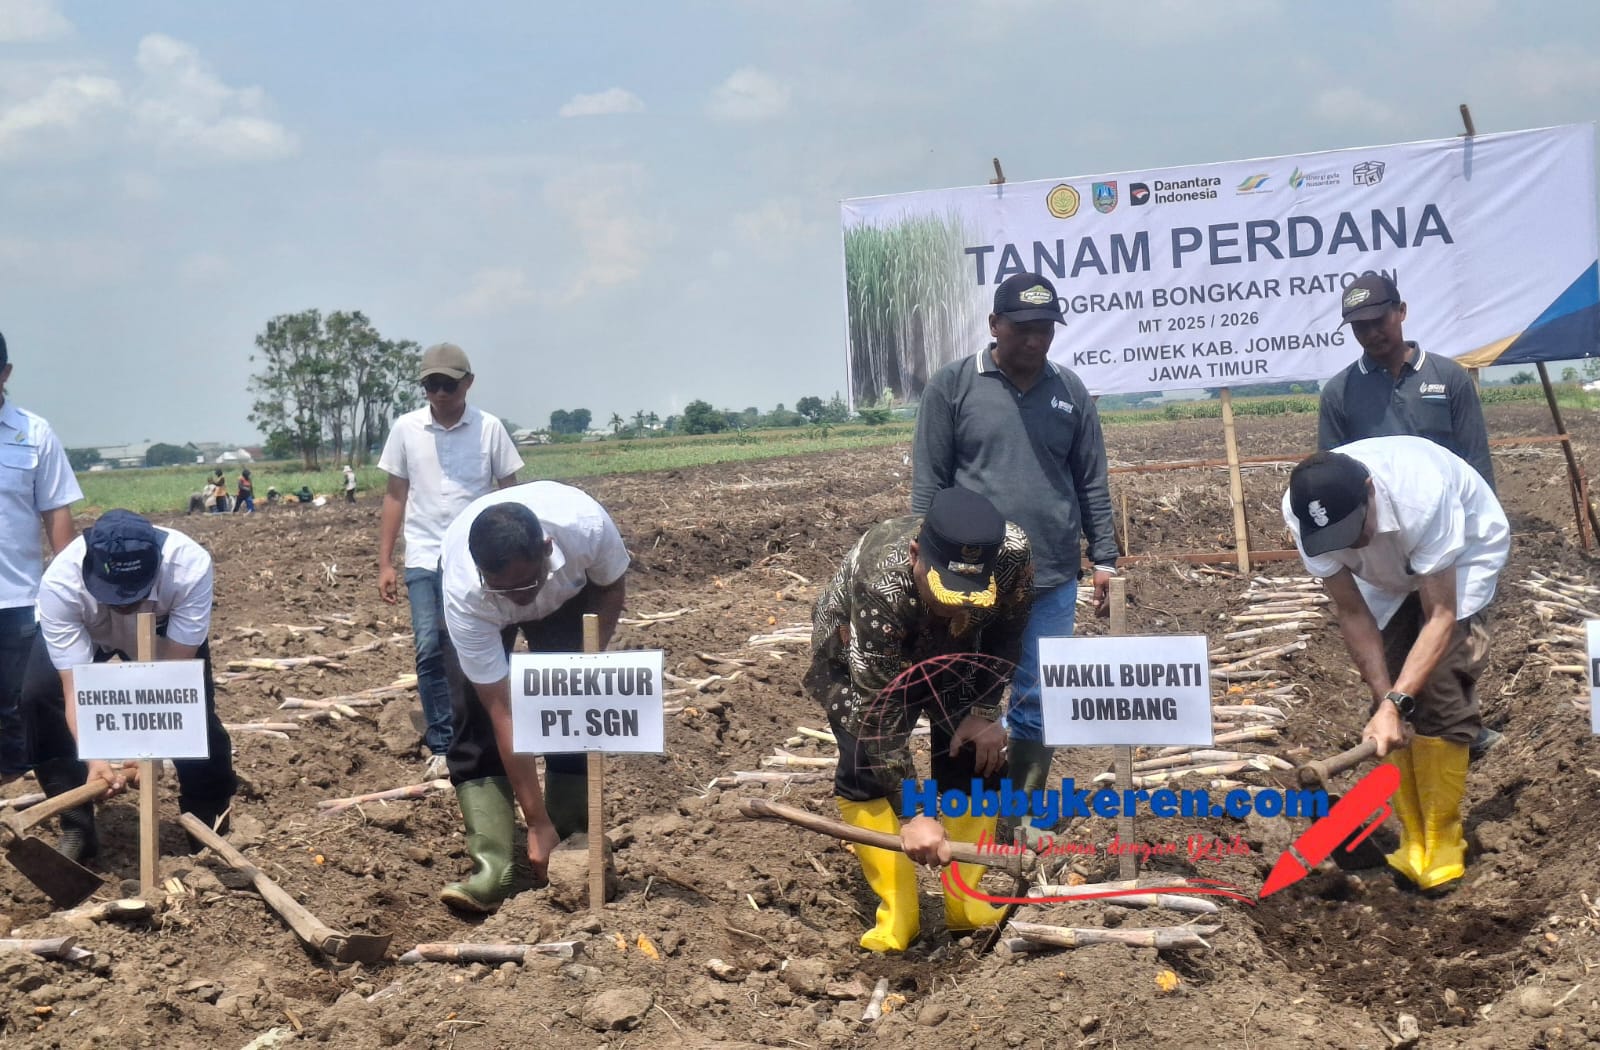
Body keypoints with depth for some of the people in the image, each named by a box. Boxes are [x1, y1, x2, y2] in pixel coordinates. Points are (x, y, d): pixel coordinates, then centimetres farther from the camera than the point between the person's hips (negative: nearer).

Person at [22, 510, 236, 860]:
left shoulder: (190, 566, -42)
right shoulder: (59, 583, -42)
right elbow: (76, 689, -40)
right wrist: (94, 759, -53)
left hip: (166, 631, 0)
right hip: (84, 631, 0)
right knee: (39, 695, -21)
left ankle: (210, 825, 8)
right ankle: (76, 828, -6)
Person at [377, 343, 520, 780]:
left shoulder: (489, 428, -2)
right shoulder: (406, 429, 2)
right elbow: (395, 497, 7)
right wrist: (384, 563, 5)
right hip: (425, 560, 1)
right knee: (430, 651, -2)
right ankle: (441, 747, 7)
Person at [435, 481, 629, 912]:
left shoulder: (586, 525, -42)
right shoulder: (464, 591, -42)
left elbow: (612, 587, -14)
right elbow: (503, 713, -37)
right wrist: (537, 823, -35)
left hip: (567, 590, 2)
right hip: (482, 608, -1)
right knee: (474, 717, -16)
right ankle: (494, 867, -17)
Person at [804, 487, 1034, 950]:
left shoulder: (1013, 553, -34)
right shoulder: (880, 585, -45)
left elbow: (1007, 634, -10)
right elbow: (878, 714, -40)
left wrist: (986, 711, -14)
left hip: (948, 653, 4)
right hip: (857, 661, -3)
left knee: (980, 755, -8)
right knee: (866, 768, -19)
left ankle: (965, 903, 6)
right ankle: (897, 917, -10)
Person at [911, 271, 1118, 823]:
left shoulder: (1070, 391, 8)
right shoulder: (952, 386, -1)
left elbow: (1093, 485, 11)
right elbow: (928, 484, -1)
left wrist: (1104, 559, 7)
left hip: (1054, 580, 3)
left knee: (1039, 704, 7)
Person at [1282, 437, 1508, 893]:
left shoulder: (1422, 495, -44)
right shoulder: (1302, 511, -30)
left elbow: (1440, 615, -38)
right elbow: (1352, 613, -21)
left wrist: (1396, 703, -46)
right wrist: (1385, 701, -29)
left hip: (1465, 553, -4)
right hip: (1388, 573, 4)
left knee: (1439, 693, -18)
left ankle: (1443, 846, -9)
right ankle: (1412, 843, 4)